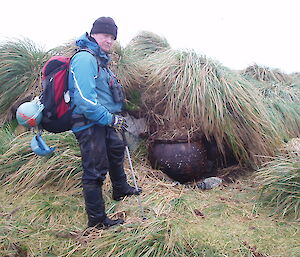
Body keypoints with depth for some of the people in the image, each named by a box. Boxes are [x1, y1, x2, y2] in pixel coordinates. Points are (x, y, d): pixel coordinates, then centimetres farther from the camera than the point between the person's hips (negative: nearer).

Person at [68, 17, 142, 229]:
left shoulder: (100, 59, 15)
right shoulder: (85, 58, -19)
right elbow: (85, 100, -28)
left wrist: (114, 117, 15)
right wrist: (111, 119, -20)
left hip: (103, 122, 11)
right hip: (89, 125, -11)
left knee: (116, 150, 29)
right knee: (95, 171, -5)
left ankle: (121, 189, 52)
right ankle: (97, 220, 7)